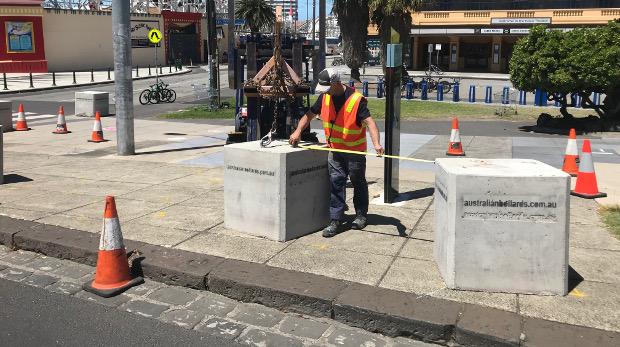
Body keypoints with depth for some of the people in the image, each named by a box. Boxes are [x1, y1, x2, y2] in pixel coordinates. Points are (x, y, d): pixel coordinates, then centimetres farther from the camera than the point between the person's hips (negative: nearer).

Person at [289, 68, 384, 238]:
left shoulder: (356, 99, -20)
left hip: (355, 150, -4)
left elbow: (369, 122, -27)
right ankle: (336, 220, 3)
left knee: (358, 182, 11)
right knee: (336, 182, 0)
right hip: (334, 149, 4)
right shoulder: (324, 97, -1)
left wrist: (376, 143, -41)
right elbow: (310, 115, 8)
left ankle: (361, 215, 28)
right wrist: (298, 131, -8)